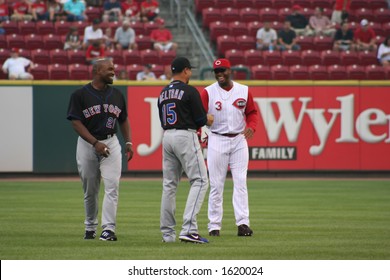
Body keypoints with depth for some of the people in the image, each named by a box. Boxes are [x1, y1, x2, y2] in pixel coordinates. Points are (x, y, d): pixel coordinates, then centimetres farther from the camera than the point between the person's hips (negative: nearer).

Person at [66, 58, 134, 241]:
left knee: (112, 186, -13)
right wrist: (95, 143, -19)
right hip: (87, 144, -2)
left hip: (111, 143, 2)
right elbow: (76, 122, -10)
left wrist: (128, 142, 5)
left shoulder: (117, 95, 9)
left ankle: (109, 228, -17)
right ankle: (90, 228, 24)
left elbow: (123, 120, 19)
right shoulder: (80, 95, -5)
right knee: (90, 190, 7)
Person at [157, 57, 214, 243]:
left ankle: (167, 233, 10)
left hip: (167, 136, 8)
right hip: (185, 137, -8)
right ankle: (189, 229, -19)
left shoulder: (163, 93, 14)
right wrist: (208, 120, 15)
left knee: (169, 184, 10)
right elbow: (201, 119, -9)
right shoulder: (189, 91, -8)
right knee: (199, 180, -6)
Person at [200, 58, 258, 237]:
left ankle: (243, 223, -9)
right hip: (217, 140, -2)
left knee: (240, 182, -5)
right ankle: (214, 225, 5)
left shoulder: (243, 91, 6)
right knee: (216, 185, 0)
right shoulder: (208, 92, -1)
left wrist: (251, 126, -8)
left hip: (239, 140, 2)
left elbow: (252, 112, 13)